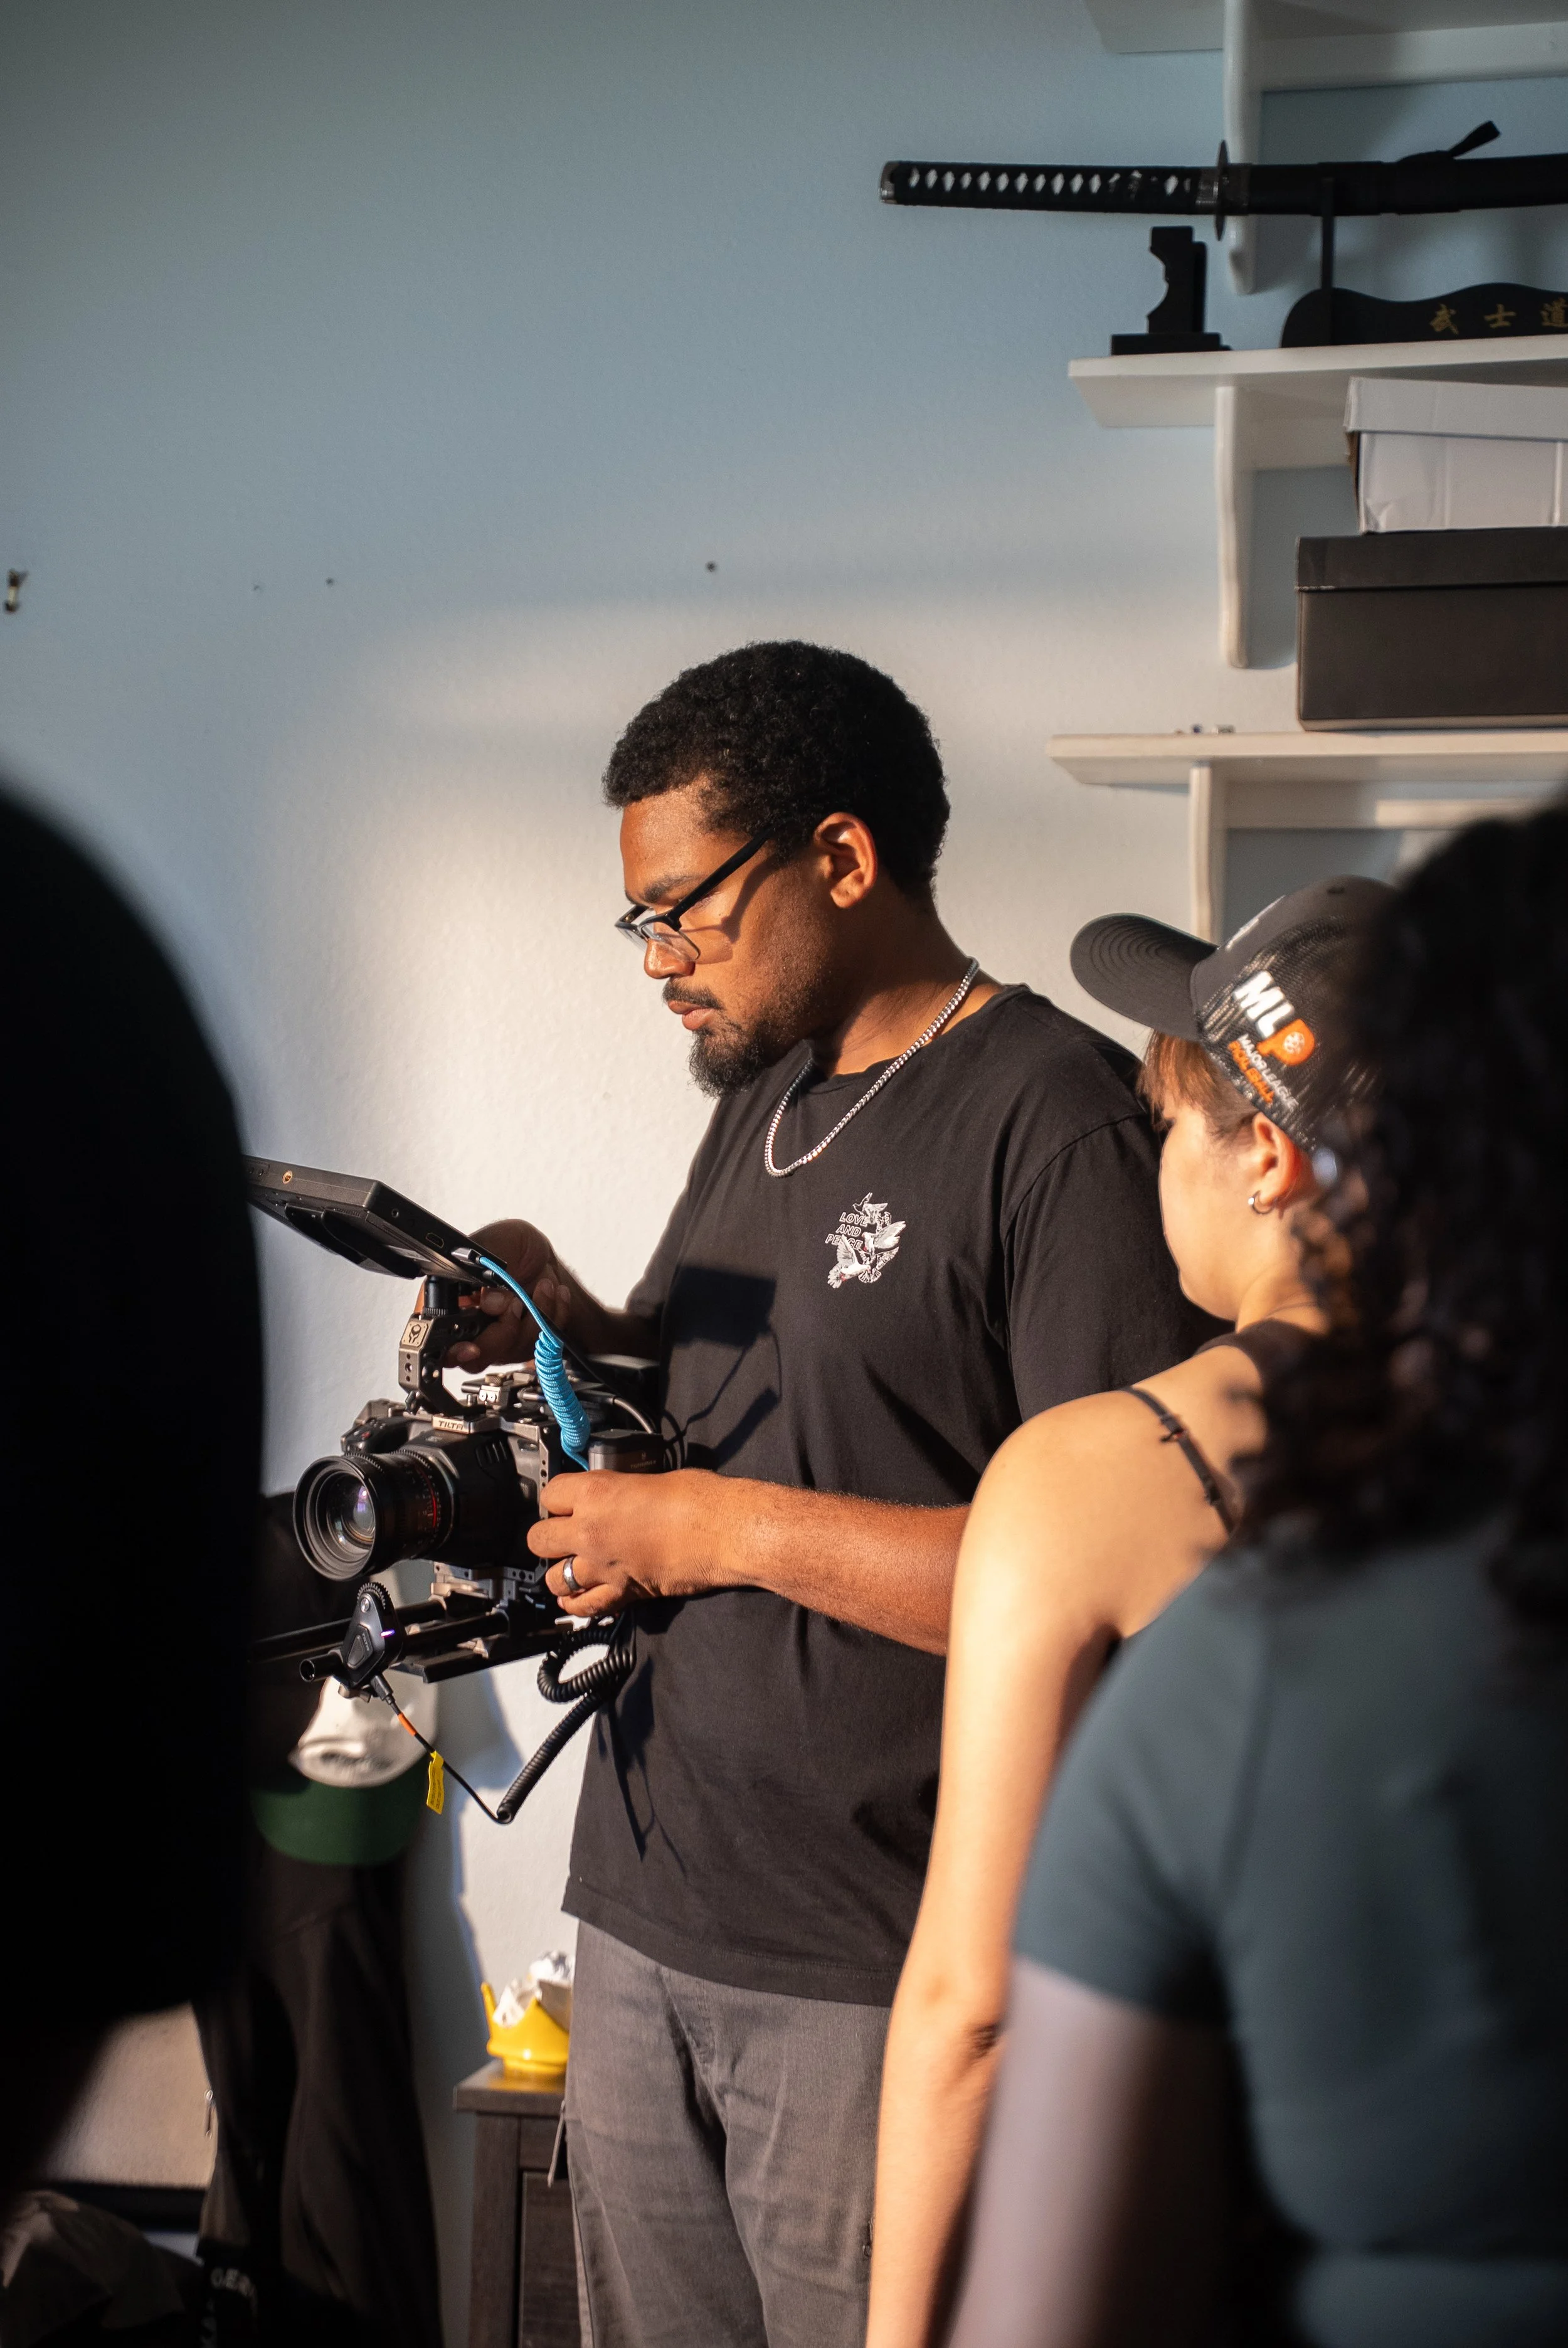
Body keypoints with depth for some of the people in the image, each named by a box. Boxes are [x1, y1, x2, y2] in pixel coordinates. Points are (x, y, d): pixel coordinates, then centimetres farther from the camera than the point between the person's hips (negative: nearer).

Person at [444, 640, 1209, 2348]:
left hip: (869, 1971, -8)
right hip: (642, 1910, 8)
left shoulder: (1060, 1118, -13)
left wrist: (725, 1529, -17)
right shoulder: (763, 1098, 15)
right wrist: (579, 1332, 3)